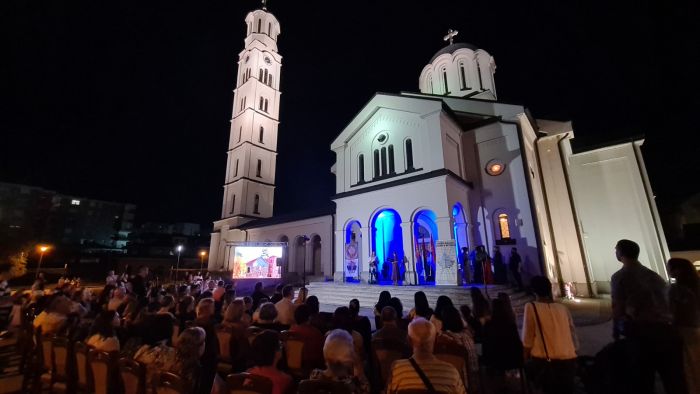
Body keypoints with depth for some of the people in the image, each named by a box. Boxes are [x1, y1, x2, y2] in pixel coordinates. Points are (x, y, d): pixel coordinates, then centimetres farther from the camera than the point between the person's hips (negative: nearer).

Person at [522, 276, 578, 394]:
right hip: (569, 362, 5)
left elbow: (527, 341, -3)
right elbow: (574, 341, 14)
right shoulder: (563, 308, 10)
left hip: (544, 362, -5)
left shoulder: (531, 307, -4)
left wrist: (526, 360, 13)